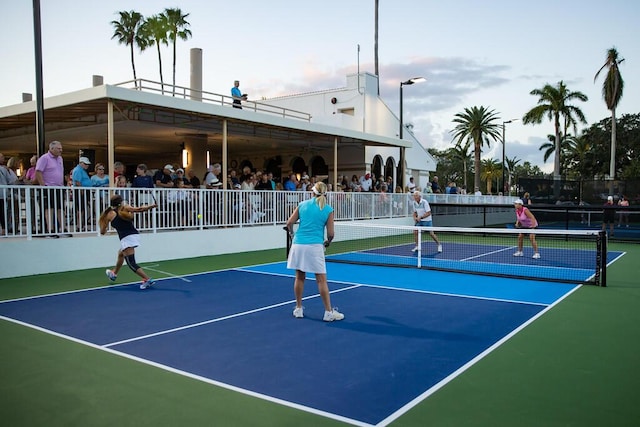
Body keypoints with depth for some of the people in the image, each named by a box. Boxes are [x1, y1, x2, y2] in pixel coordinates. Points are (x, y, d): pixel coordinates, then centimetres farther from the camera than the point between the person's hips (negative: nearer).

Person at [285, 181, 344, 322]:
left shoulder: (303, 204, 7)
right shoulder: (328, 210, 0)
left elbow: (289, 223, 8)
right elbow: (330, 233, -1)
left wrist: (292, 234, 27)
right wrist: (327, 242, 20)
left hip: (298, 244, 3)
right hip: (315, 246, -3)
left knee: (300, 277, 13)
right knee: (321, 280, 1)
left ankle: (298, 309, 22)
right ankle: (328, 312, 5)